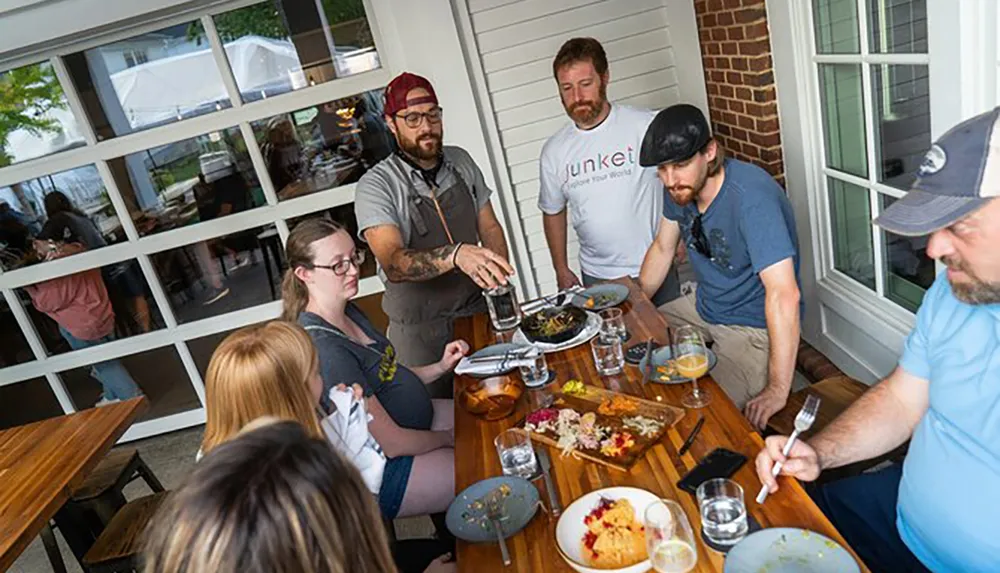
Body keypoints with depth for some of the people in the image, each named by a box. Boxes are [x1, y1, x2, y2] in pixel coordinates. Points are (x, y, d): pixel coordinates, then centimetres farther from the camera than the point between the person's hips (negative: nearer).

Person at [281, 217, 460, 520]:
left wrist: (440, 367, -4)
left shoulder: (347, 311, 0)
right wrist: (449, 438, -9)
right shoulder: (323, 349, -29)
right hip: (386, 472, -9)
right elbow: (391, 443, -24)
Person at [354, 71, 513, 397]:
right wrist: (455, 254, -48)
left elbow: (490, 228, 9)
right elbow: (393, 263, -30)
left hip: (477, 309, 5)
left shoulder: (461, 161, 1)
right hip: (420, 329, -4)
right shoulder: (376, 186, -17)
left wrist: (501, 283, -8)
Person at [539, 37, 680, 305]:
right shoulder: (553, 151, 0)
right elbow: (553, 212, 12)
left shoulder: (647, 125, -10)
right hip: (597, 277, 2)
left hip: (657, 270, -1)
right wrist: (561, 270, 13)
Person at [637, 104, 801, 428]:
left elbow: (784, 294, -36)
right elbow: (663, 249, 11)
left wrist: (778, 390, -35)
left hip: (755, 328, -8)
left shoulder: (751, 197, -31)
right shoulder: (681, 187, -6)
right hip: (704, 306, 8)